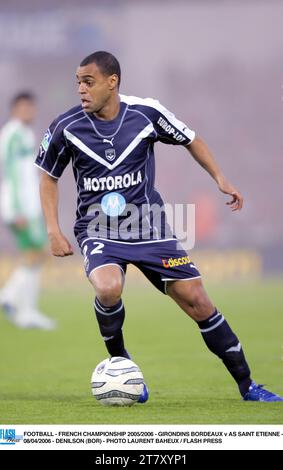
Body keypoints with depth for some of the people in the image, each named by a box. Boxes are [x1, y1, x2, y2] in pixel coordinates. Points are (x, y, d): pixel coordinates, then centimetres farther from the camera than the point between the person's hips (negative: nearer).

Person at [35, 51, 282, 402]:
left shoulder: (146, 113, -8)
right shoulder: (66, 127, -8)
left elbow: (189, 140, 11)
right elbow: (48, 176, 7)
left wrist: (220, 179, 3)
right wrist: (53, 231, -1)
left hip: (148, 226, 1)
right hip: (98, 229, -1)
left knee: (196, 300, -2)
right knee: (108, 288, -33)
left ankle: (246, 386, 11)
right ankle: (120, 365, -5)